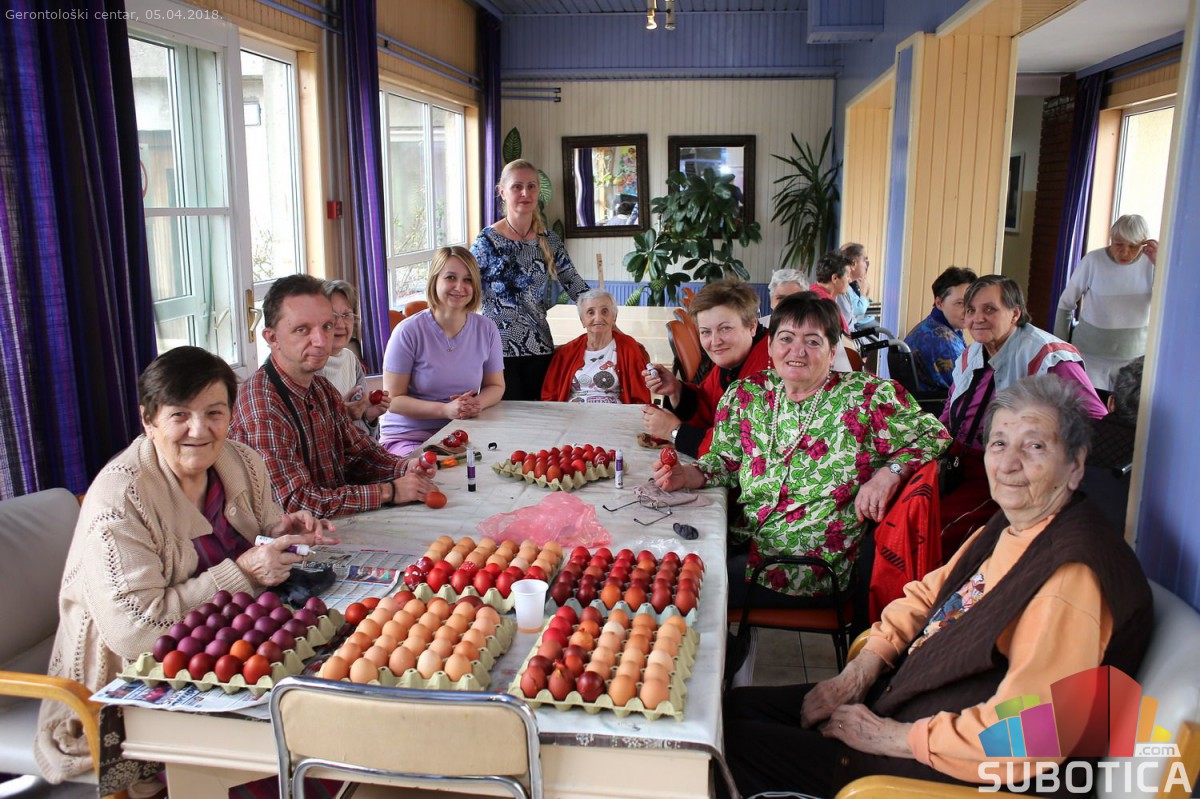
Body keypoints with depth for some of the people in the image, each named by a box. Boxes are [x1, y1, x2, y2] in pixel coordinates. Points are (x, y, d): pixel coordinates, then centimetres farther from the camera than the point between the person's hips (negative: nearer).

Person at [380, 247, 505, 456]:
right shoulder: (408, 332, -10)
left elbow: (496, 386, 13)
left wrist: (478, 403, -11)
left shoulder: (487, 329, 2)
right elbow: (393, 400, -9)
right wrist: (445, 410, -22)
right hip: (408, 438, -4)